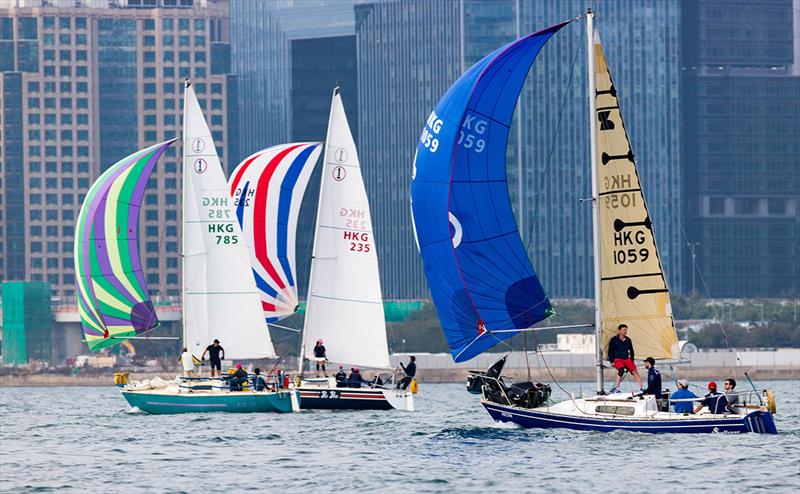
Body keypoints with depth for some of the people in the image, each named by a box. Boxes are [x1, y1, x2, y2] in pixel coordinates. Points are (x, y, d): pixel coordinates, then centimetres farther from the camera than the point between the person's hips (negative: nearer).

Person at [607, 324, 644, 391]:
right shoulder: (613, 340, 0)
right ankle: (617, 387, -27)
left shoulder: (628, 340, 12)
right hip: (618, 359, -4)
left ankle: (641, 387, -9)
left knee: (634, 370, -10)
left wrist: (632, 360, 17)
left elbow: (631, 351, 23)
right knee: (621, 369, -31)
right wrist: (612, 361, -6)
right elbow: (610, 351, 2)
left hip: (627, 359, 4)